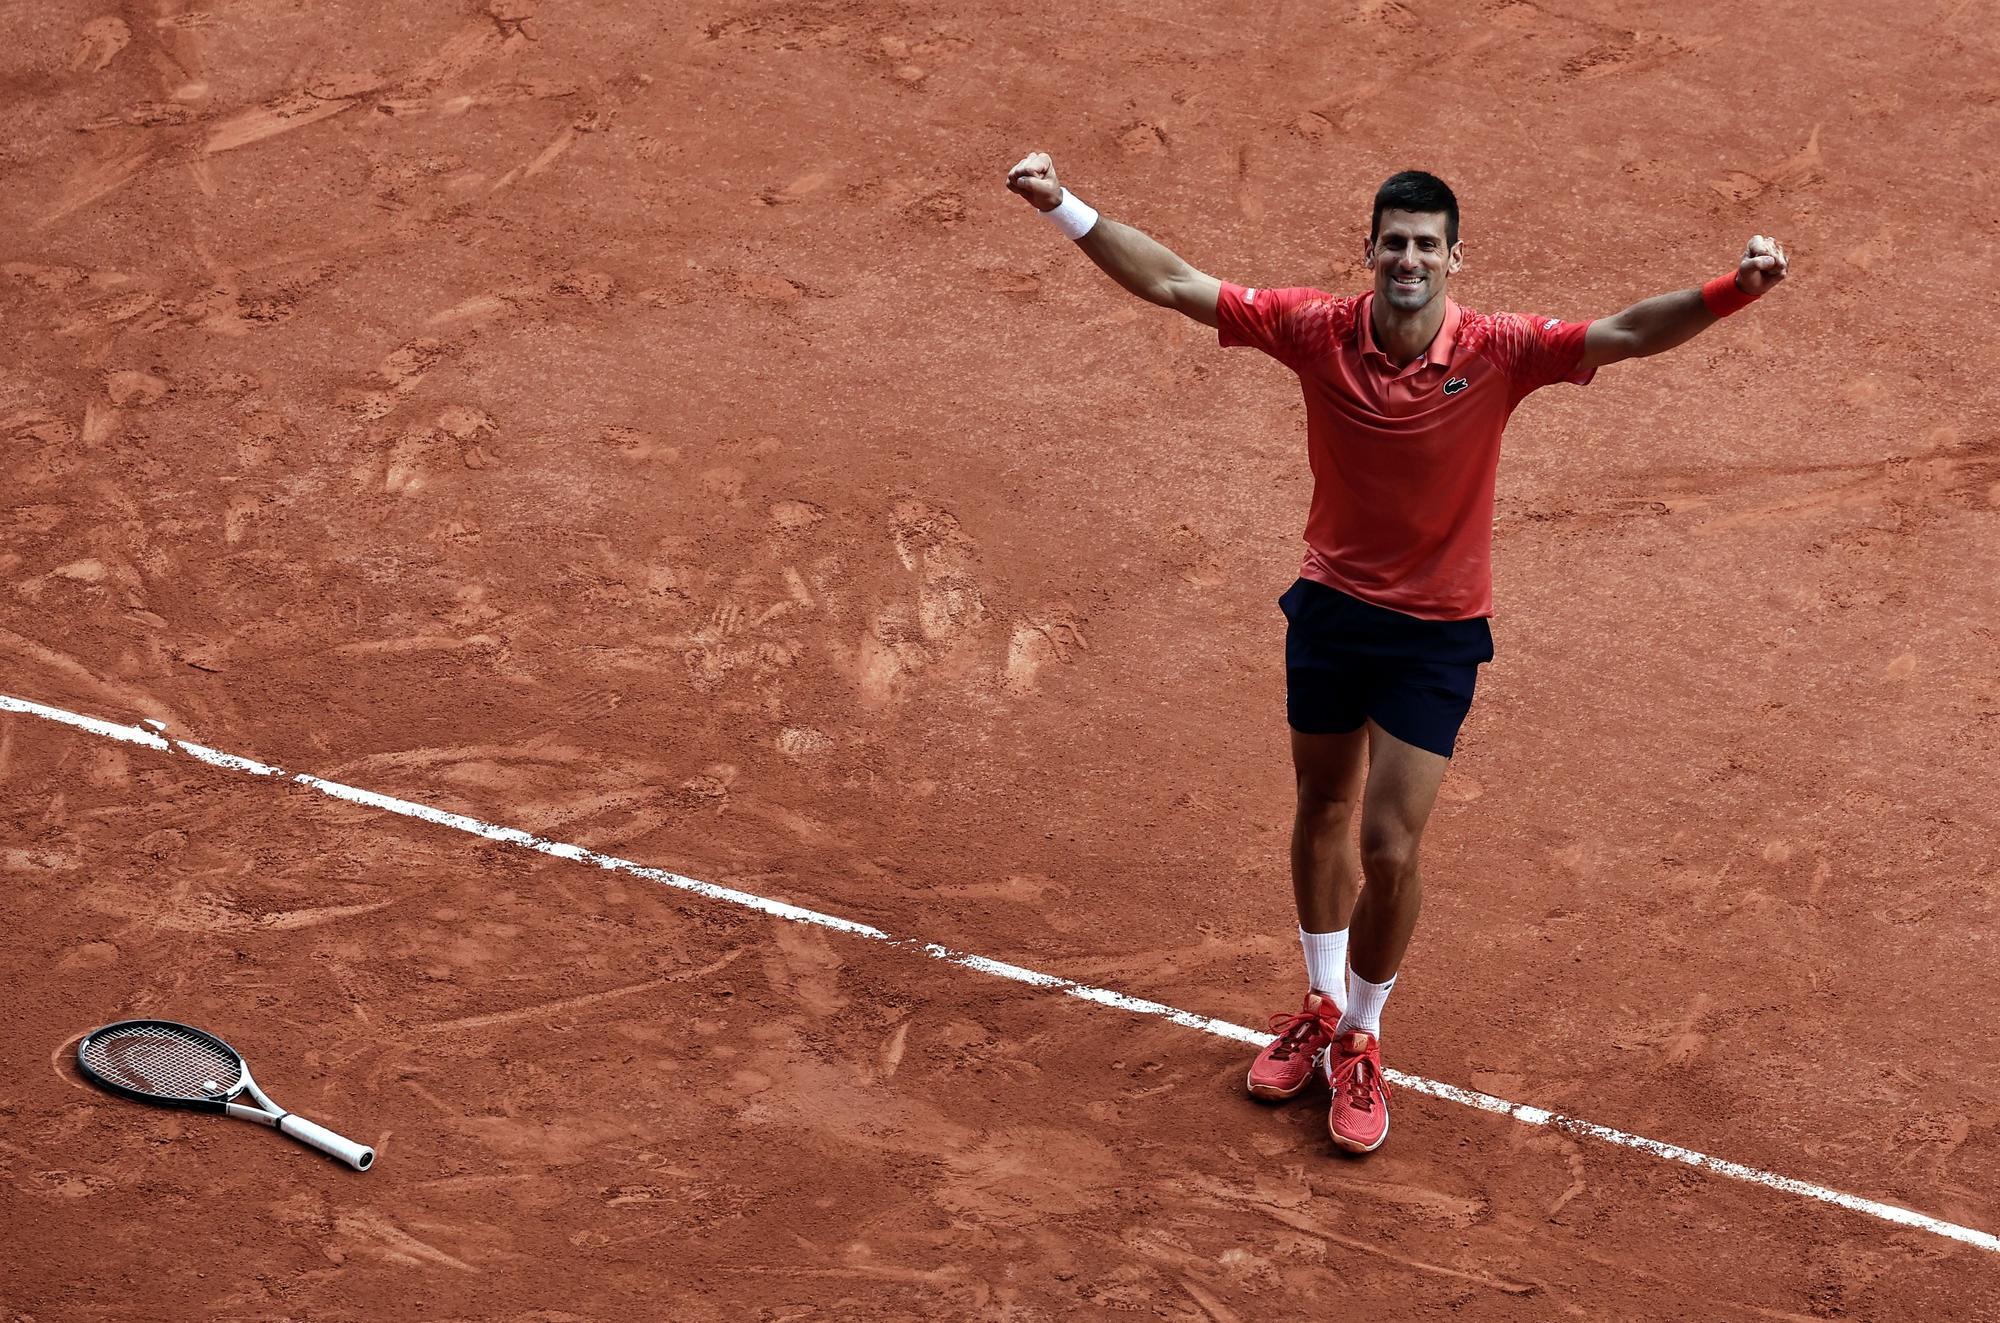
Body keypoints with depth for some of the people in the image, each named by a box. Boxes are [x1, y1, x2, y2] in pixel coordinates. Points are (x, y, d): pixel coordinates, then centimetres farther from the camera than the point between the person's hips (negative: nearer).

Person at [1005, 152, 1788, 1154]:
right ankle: (1322, 1005, 41)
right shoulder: (1317, 331, -13)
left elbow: (1627, 333, -28)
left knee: (1390, 848, -4)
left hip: (1436, 634, -3)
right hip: (1330, 608, 3)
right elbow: (1172, 284, -11)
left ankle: (1361, 1038, 20)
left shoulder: (1496, 353, -18)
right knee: (1321, 813, 19)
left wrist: (1734, 289, -44)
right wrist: (1063, 207, -18)